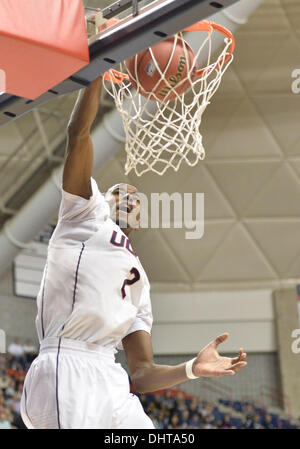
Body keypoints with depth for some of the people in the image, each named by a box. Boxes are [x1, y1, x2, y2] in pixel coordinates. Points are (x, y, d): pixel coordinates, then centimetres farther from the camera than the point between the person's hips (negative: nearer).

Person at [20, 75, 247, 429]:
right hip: (65, 370, -7)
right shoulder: (87, 215, 18)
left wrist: (192, 369, 7)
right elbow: (78, 133, 5)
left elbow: (142, 374, 24)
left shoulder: (138, 280, 32)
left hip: (112, 382, 8)